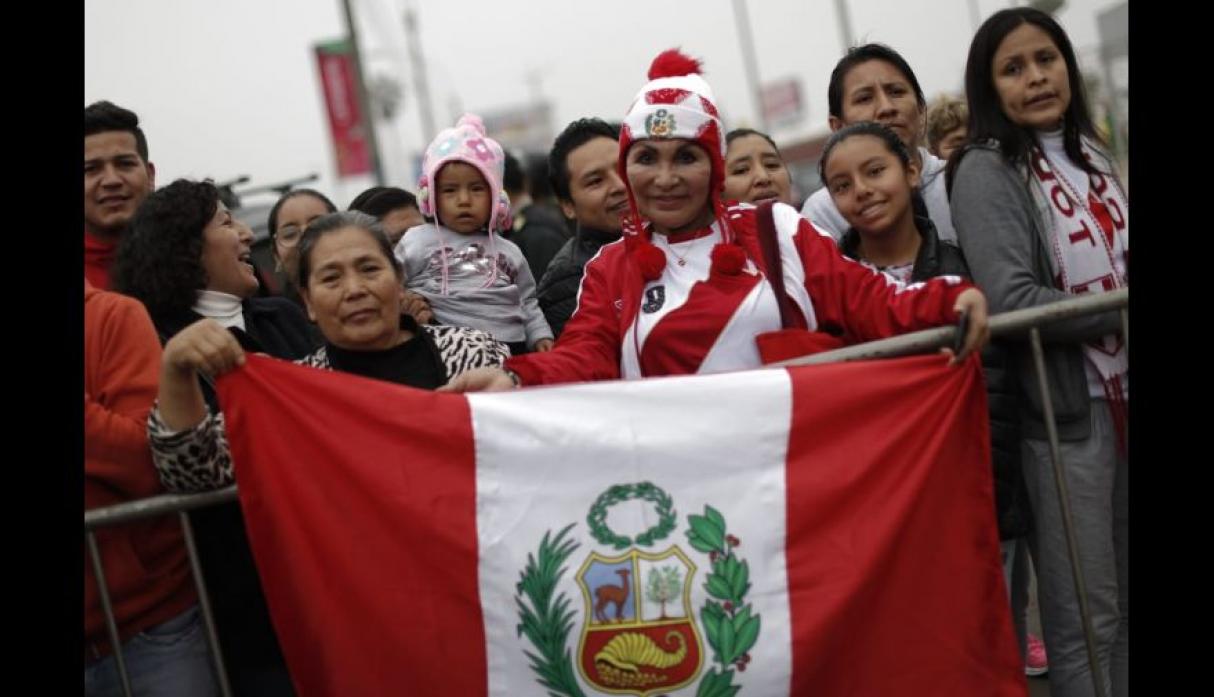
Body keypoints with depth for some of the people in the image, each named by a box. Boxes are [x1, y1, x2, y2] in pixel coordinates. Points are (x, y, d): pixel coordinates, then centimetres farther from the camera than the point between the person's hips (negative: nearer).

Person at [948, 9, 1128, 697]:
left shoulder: (1092, 153, 13)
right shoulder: (986, 170, -9)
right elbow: (1011, 301, -19)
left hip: (1121, 394, 7)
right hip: (1062, 407, -7)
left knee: (1124, 605, 14)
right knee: (1086, 617, -1)